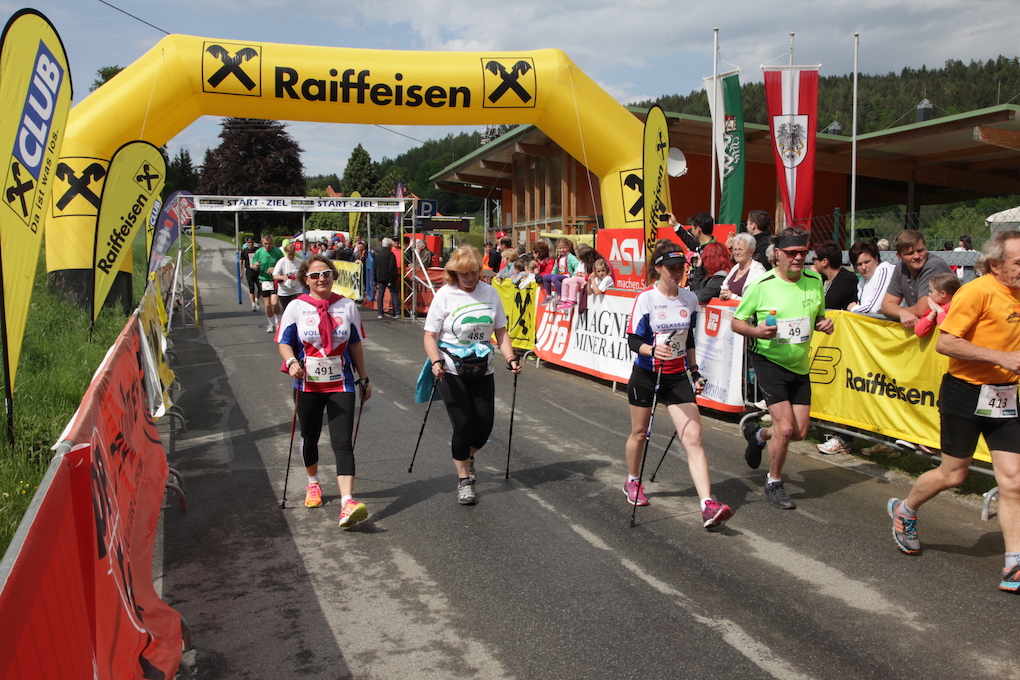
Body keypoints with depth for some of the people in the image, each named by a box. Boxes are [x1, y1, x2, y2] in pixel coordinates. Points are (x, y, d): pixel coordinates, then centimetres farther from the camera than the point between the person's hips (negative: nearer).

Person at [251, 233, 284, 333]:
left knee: (274, 302, -15)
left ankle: (278, 321, 10)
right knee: (267, 305, 4)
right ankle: (272, 324, 23)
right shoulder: (258, 252, 1)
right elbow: (254, 267, 8)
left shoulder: (277, 251, -4)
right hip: (264, 281, 2)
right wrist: (255, 266, -16)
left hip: (275, 280, -2)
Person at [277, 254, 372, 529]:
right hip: (308, 385, 1)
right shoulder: (296, 307, -1)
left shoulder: (347, 306, 3)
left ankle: (347, 502, -20)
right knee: (309, 437, 18)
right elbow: (284, 342, -1)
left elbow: (355, 344, 10)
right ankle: (313, 484, 44)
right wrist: (292, 362, -22)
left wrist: (364, 378, 13)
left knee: (342, 442, -12)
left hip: (341, 384, -1)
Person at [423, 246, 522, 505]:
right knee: (463, 424, -5)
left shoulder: (490, 292, 1)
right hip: (451, 372, -3)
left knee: (484, 427, 5)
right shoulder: (444, 295, -8)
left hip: (482, 371, 4)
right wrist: (436, 362, -24)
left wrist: (510, 359, -7)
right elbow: (430, 335, -8)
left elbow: (500, 331, 7)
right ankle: (464, 480, 14)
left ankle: (465, 453, 38)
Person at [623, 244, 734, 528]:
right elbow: (633, 339, -14)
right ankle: (632, 481, 41)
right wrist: (653, 349, -33)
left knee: (693, 437, -9)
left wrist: (695, 372, 14)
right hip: (646, 375, -3)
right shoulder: (645, 298, -11)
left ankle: (708, 505, -15)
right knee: (640, 432, 13)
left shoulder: (690, 299, 3)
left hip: (678, 376, 3)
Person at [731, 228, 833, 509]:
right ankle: (773, 483, 11)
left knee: (800, 432, 6)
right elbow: (736, 321, -5)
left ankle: (757, 435, 38)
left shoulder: (815, 280, 2)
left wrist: (824, 324, -6)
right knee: (786, 428, -13)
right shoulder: (761, 285, -12)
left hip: (800, 365, 5)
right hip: (769, 361, -5)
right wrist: (756, 331, -25)